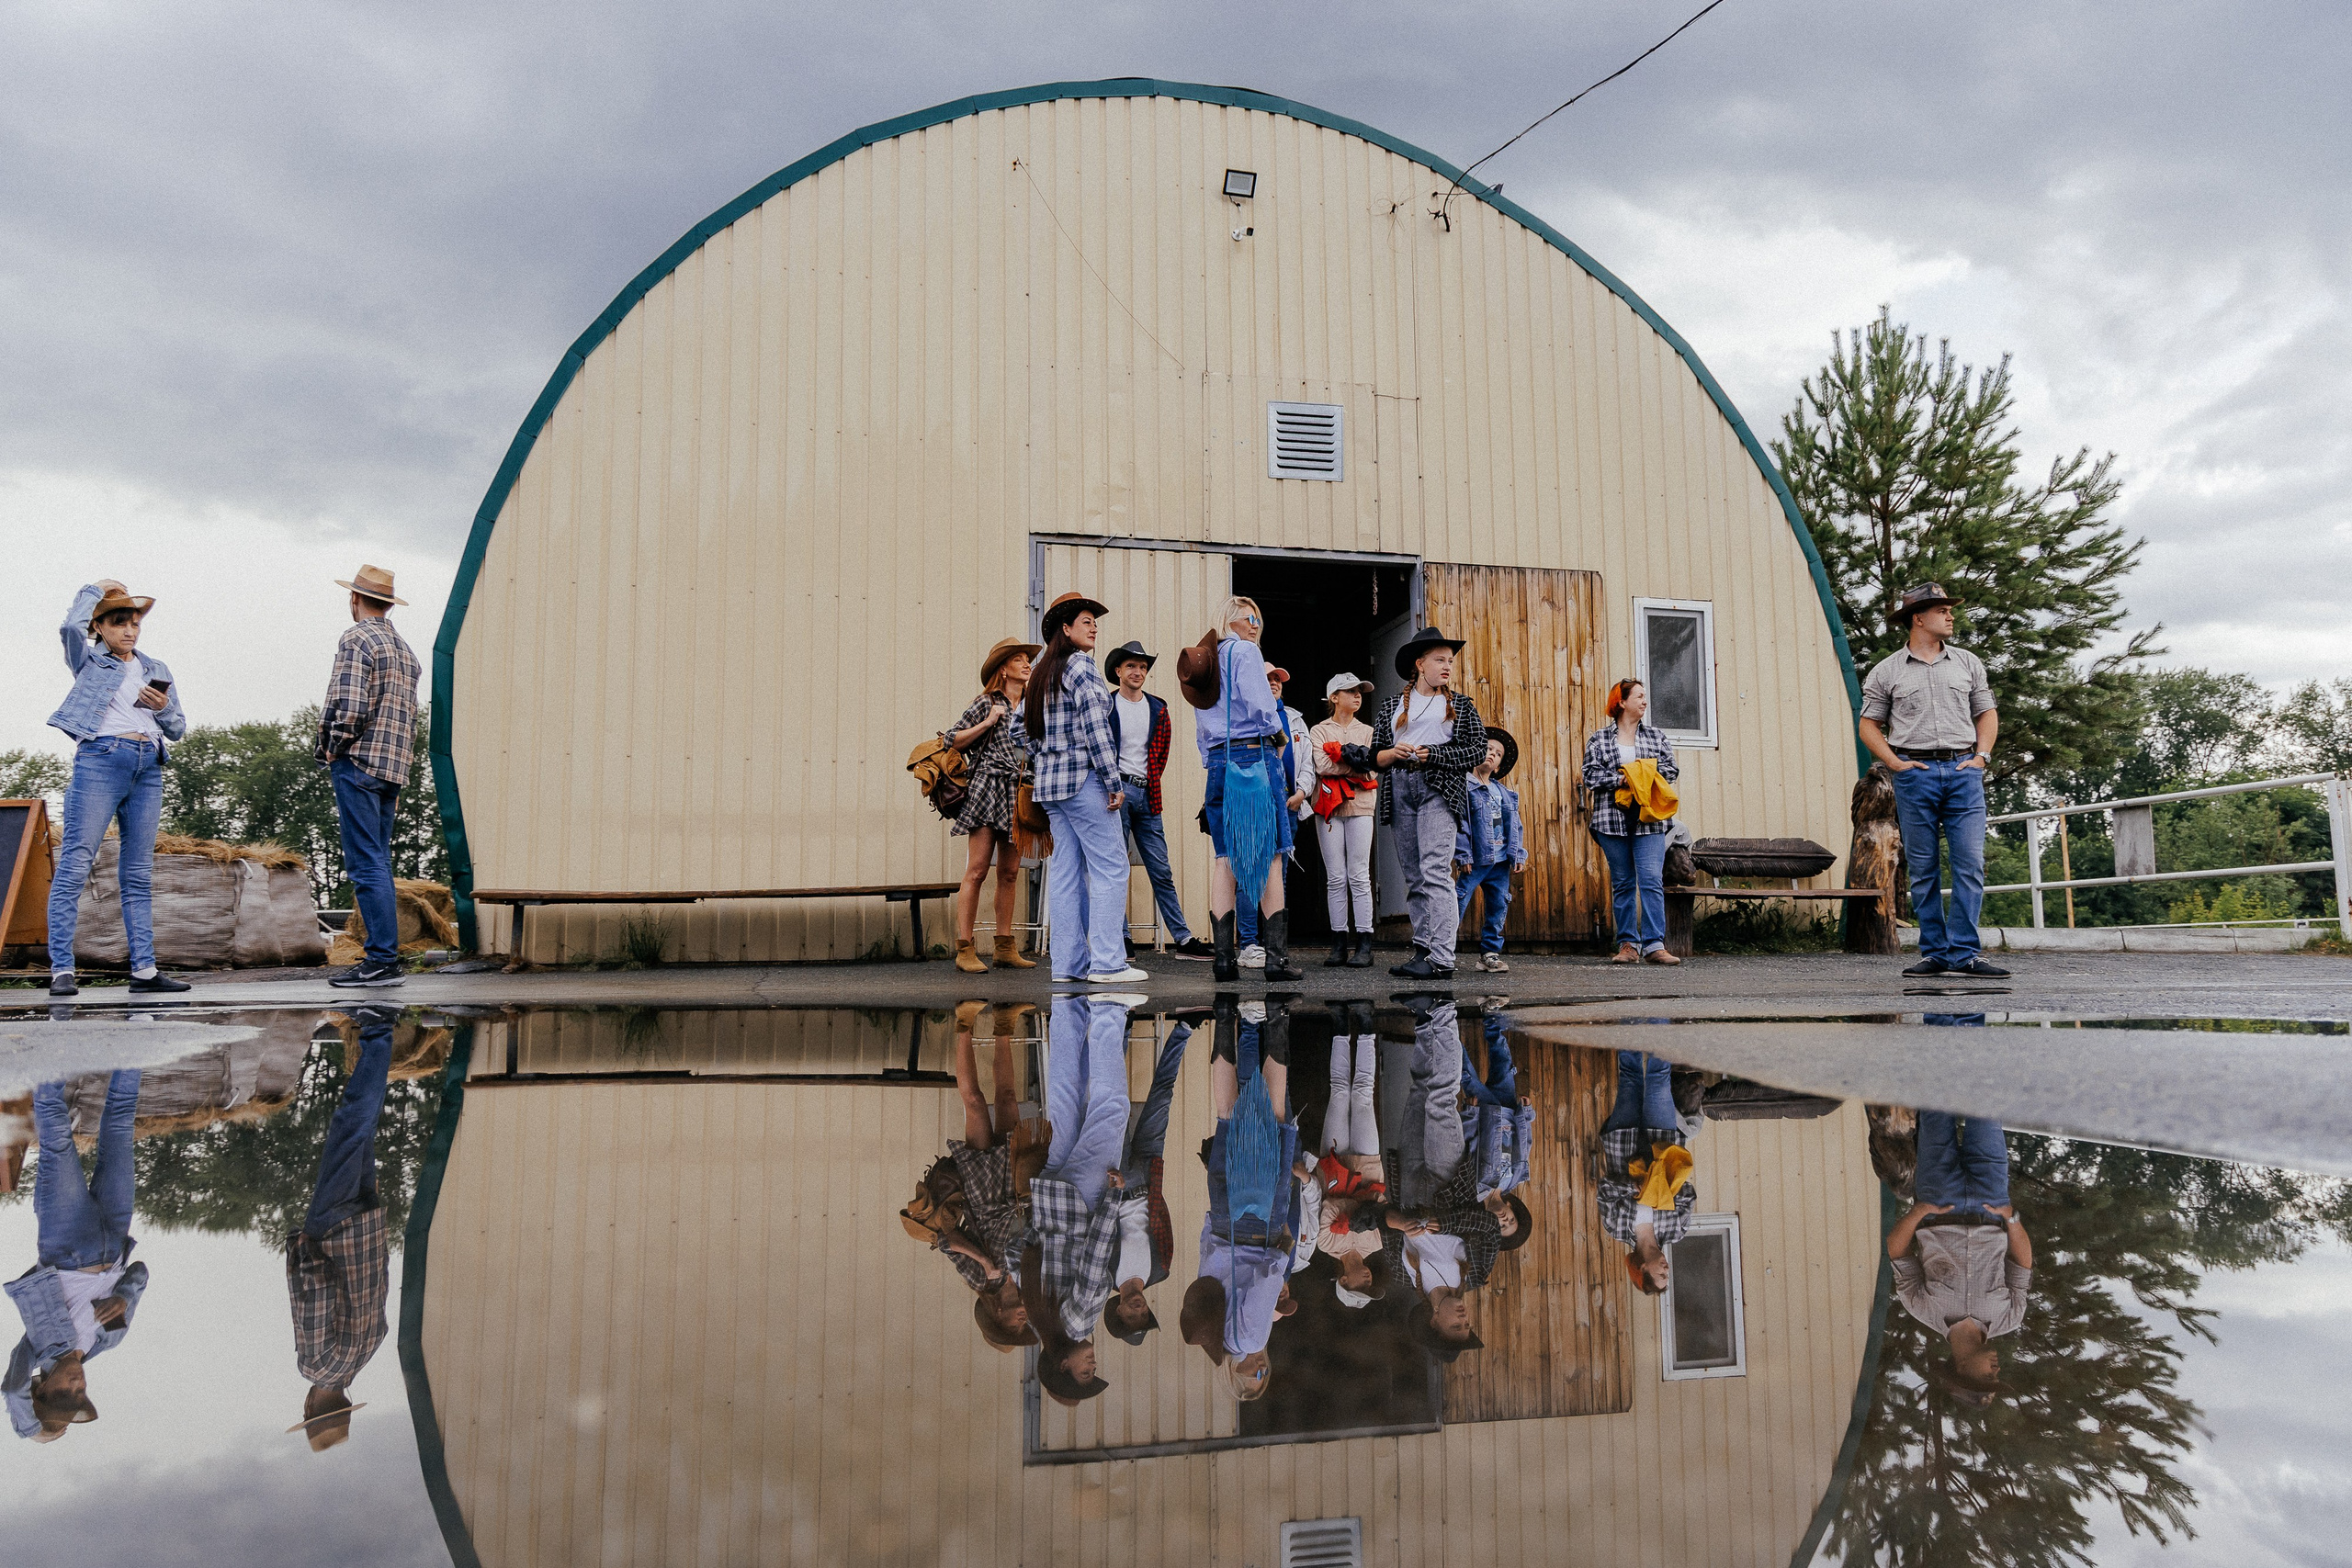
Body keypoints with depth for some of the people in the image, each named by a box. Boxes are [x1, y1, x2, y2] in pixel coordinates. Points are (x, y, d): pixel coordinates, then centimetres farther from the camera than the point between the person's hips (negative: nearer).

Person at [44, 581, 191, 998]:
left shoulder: (157, 669, 23)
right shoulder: (89, 661, 11)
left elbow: (178, 730, 22)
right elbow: (70, 627, -12)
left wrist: (163, 708, 0)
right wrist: (95, 589, 4)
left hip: (148, 769, 4)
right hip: (100, 760, -4)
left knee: (139, 873, 4)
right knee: (75, 864, -10)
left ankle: (144, 968, 3)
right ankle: (61, 969, -10)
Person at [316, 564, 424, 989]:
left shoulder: (357, 640, -7)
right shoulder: (405, 648, 19)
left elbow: (352, 707, -19)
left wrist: (334, 747, -5)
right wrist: (397, 767, 20)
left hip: (358, 763, -8)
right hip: (395, 765, 8)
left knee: (366, 865, -9)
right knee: (378, 863, 10)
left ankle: (383, 959, -11)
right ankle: (384, 956, 10)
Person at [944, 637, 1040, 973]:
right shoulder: (986, 703, -1)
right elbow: (953, 740, -2)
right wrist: (987, 723, -11)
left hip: (1018, 793, 6)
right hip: (988, 789, -6)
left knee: (1009, 874, 7)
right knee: (977, 870, -9)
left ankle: (1005, 947, 11)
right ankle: (965, 949, -7)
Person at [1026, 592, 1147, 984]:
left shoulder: (1042, 674, 17)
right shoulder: (1082, 667, -9)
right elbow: (1095, 728, -16)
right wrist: (1114, 783, -15)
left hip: (1049, 781, 9)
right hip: (1083, 779, -9)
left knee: (1066, 871, 8)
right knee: (1110, 866, -6)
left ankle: (1068, 963, 9)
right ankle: (1107, 962, -9)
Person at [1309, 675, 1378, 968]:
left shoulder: (1368, 732, 14)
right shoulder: (1318, 731, 10)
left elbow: (1372, 772, -1)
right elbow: (1322, 766, -9)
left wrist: (1340, 758, -9)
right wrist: (1357, 764, -8)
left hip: (1360, 807, 0)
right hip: (1329, 808, 0)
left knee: (1359, 876, -5)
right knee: (1335, 878, 0)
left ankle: (1364, 945, -4)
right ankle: (1339, 944, 3)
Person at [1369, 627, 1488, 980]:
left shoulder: (1461, 705, 12)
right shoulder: (1394, 706, 19)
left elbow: (1477, 749, 1)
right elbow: (1376, 755, 17)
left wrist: (1431, 754, -9)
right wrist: (1394, 753, -6)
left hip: (1439, 791, -4)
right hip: (1400, 791, 4)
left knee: (1435, 872, -15)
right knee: (1414, 876, 5)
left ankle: (1442, 960, -19)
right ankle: (1422, 951, 10)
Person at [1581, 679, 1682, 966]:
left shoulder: (1656, 735, 15)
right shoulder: (1599, 739, 8)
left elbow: (1671, 769, 8)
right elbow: (1591, 774, -1)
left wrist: (1646, 771, -8)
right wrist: (1622, 779, -12)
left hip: (1649, 820, 1)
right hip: (1613, 820, 0)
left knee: (1652, 880, -11)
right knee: (1622, 884, 4)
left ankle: (1654, 944, -12)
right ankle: (1628, 945, 9)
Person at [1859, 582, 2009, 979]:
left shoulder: (1967, 663, 13)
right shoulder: (1886, 671, 6)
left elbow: (1987, 713, 17)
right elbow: (1869, 724, 8)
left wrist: (1981, 756, 2)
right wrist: (1896, 763, -4)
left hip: (1963, 771, 2)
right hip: (1915, 774, -1)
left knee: (1970, 864, -7)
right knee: (1923, 869, 2)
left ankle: (1965, 954, -5)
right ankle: (1935, 952, 10)